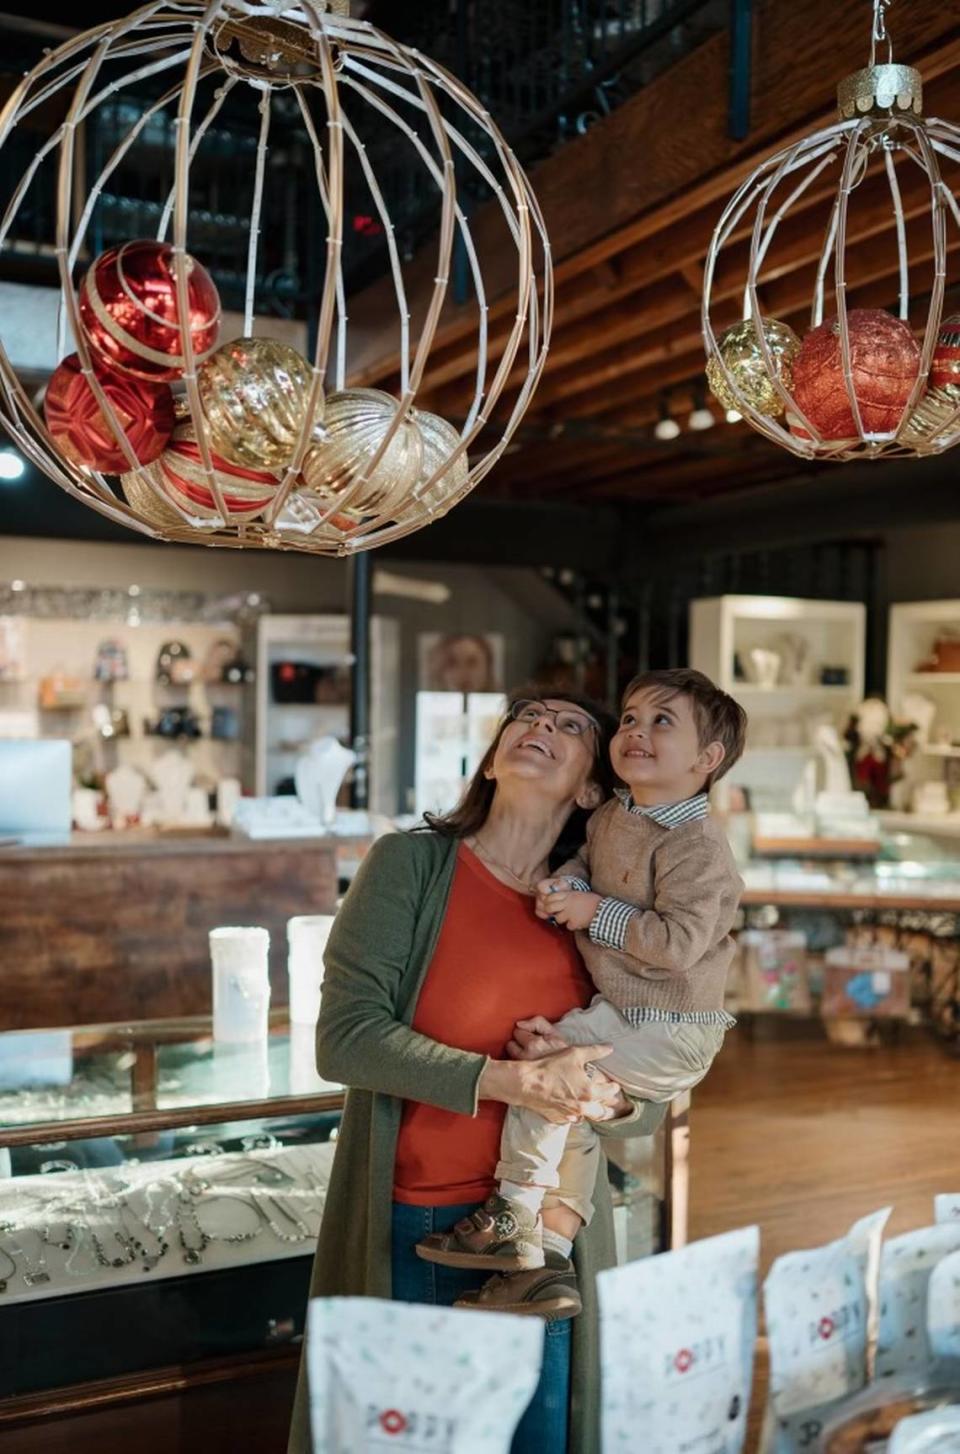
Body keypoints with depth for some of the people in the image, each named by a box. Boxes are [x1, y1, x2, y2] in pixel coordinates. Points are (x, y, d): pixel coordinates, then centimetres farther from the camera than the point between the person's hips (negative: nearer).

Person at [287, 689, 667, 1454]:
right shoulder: (411, 862, -6)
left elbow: (651, 1105, 6)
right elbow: (345, 1034, -16)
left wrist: (611, 1100, -17)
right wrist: (509, 1081, -23)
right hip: (411, 1226, -3)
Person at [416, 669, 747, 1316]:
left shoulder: (698, 845, -20)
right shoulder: (610, 817, 6)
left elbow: (678, 943, -26)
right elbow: (589, 859, 25)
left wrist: (596, 912, -19)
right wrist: (564, 884, 1)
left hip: (671, 1032, -8)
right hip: (615, 1009, 8)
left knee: (550, 1055, -17)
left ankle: (512, 1214, -4)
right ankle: (547, 1263, 13)